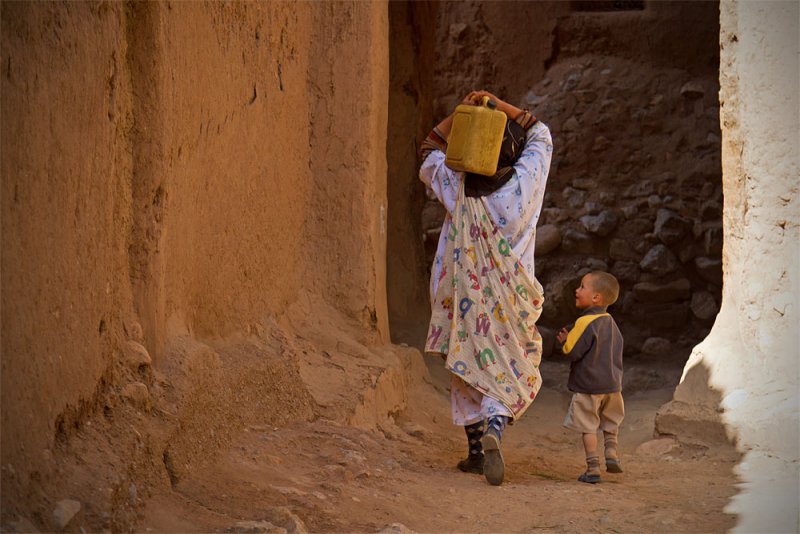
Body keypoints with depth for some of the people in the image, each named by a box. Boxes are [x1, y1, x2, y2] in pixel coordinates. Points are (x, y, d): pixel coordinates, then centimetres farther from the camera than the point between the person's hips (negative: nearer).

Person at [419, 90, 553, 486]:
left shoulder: (456, 186, -7)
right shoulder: (523, 183, -11)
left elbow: (431, 151, 14)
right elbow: (540, 136, 6)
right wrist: (500, 104, 0)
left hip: (464, 296, 2)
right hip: (509, 300, -2)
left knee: (468, 368, 15)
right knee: (515, 372, 7)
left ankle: (475, 450, 19)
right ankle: (494, 428, -20)